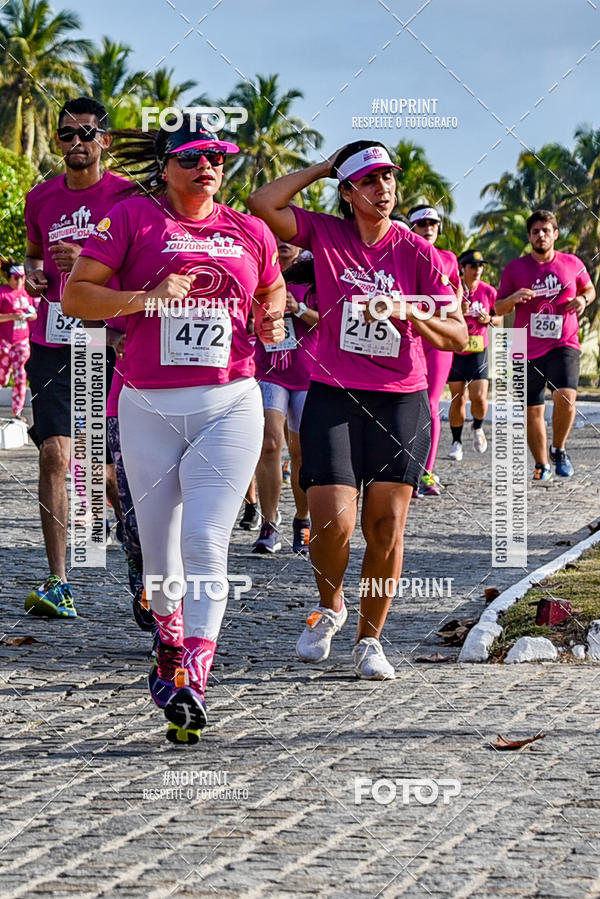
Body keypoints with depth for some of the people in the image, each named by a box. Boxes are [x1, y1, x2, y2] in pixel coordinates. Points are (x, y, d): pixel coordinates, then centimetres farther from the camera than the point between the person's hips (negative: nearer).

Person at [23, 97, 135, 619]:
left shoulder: (128, 197, -2)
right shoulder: (42, 199, 11)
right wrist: (33, 273, 5)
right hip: (52, 345, 3)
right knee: (54, 454, -7)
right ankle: (59, 585, -7)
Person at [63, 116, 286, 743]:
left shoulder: (249, 233, 12)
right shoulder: (134, 217, 2)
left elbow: (273, 293, 30)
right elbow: (74, 295, -2)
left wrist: (272, 319, 7)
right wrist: (145, 298, -15)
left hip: (229, 407, 0)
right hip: (149, 408, 0)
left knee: (205, 543, -15)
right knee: (159, 551, 8)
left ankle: (191, 685, -21)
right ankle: (170, 647, 35)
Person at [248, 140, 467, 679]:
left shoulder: (416, 251, 2)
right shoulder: (324, 234, 2)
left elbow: (457, 336, -1)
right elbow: (261, 205, -13)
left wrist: (409, 313, -19)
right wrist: (319, 170, -3)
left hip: (401, 401, 1)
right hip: (333, 397, -1)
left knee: (386, 525, 0)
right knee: (334, 520, -13)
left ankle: (369, 640, 15)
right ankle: (329, 607, 17)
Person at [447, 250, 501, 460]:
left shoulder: (488, 291, 0)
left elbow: (499, 317, 13)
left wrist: (489, 320, -9)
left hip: (479, 350, 1)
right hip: (455, 350, -1)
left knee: (479, 397, -10)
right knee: (458, 398, 1)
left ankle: (478, 428, 21)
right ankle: (456, 442, 15)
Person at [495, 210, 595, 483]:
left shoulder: (572, 264, 6)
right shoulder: (515, 268, 4)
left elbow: (589, 289, 22)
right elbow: (498, 309, 7)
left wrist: (583, 299, -1)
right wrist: (513, 299, -14)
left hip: (564, 345, -1)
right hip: (528, 351, 1)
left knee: (565, 396, -23)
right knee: (532, 411, 4)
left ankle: (558, 449, 1)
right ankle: (542, 466, 21)